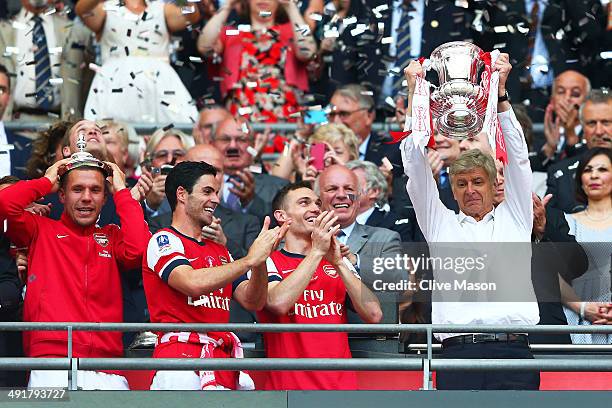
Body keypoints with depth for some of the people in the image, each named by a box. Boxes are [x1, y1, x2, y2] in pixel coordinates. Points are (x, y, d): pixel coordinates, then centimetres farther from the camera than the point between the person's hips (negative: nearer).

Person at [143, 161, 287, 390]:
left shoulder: (219, 251, 24)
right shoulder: (163, 240, 1)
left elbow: (253, 302, 15)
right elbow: (193, 283, -18)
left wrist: (261, 260, -2)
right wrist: (249, 260, -12)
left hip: (222, 362, 7)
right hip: (181, 356, -7)